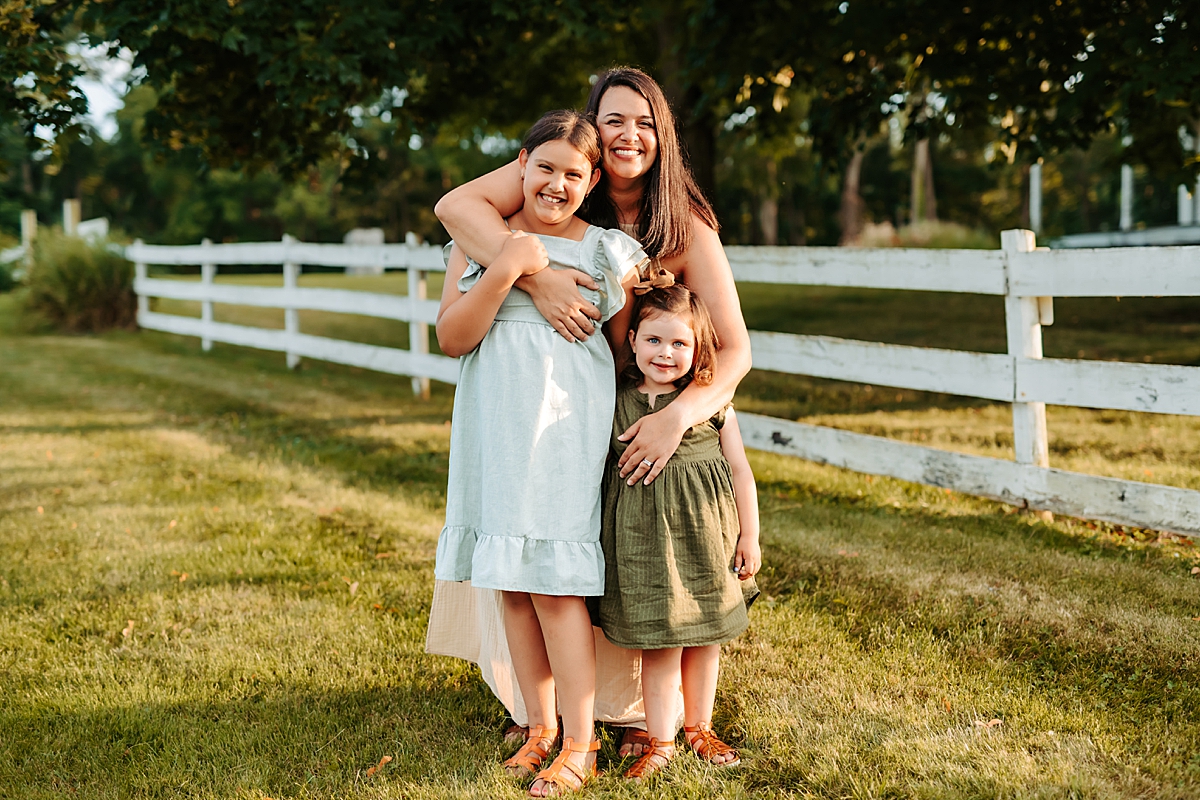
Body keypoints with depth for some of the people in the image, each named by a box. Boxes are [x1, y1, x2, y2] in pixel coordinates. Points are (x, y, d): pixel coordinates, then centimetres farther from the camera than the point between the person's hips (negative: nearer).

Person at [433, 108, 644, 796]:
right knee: (513, 585, 8)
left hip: (567, 431, -3)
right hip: (497, 431, 4)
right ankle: (541, 726, 22)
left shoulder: (606, 250, 3)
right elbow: (452, 337, -6)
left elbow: (621, 353, 10)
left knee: (556, 584, -7)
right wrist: (506, 269, -14)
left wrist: (630, 290, -5)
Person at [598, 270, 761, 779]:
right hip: (644, 539, 0)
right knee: (658, 642, 1)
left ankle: (699, 728, 31)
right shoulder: (616, 401, -1)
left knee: (705, 638, 12)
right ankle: (660, 741, 15)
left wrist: (749, 536, 3)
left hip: (704, 534, 1)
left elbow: (740, 471, 2)